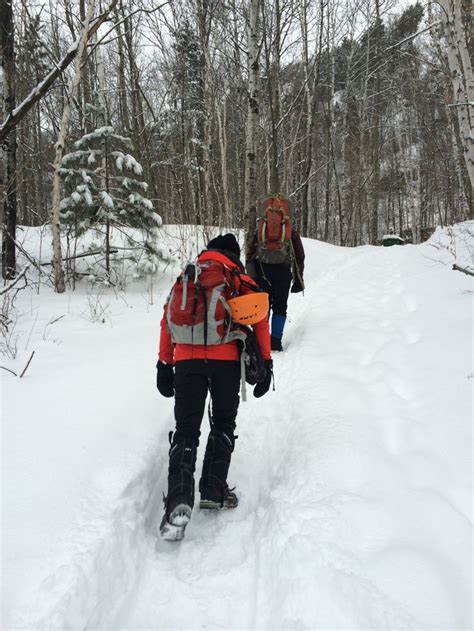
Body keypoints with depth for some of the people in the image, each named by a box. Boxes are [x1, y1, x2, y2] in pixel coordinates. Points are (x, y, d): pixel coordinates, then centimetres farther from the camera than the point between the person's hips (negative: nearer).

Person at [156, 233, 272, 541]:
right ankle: (213, 490, 15)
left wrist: (165, 366, 19)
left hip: (187, 361, 2)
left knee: (186, 431, 4)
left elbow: (167, 321, 17)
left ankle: (179, 501, -13)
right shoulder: (241, 280, 15)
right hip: (226, 360, -1)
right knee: (223, 425, 18)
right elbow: (259, 320, 5)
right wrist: (265, 364, 8)